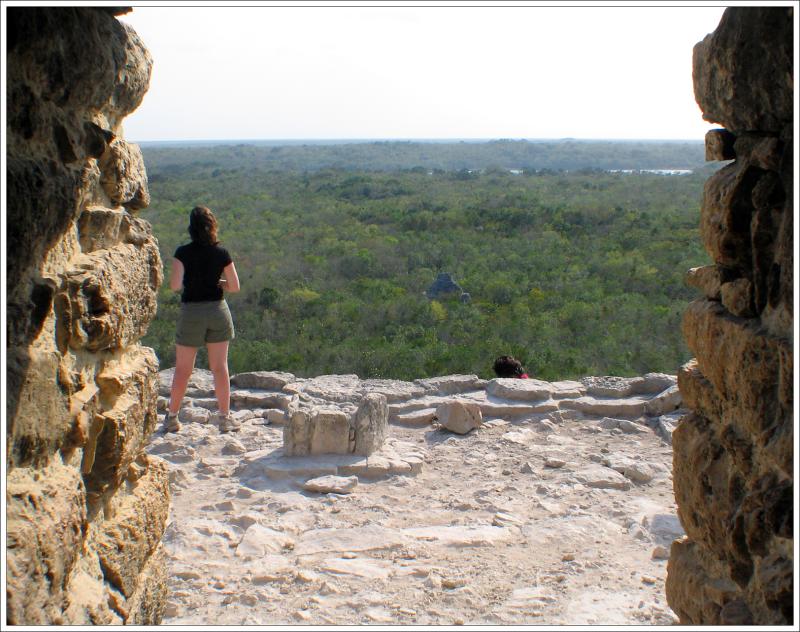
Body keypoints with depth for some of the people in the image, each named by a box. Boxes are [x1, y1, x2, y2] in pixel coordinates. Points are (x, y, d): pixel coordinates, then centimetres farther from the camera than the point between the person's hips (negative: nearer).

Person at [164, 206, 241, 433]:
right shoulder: (221, 252, -3)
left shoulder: (183, 252, -9)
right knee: (219, 367, 7)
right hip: (218, 310, 1)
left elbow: (174, 285, -16)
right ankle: (224, 417, 9)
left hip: (191, 312, -1)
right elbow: (234, 286, 0)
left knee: (182, 369, 8)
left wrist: (189, 283, 5)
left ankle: (172, 417, 15)